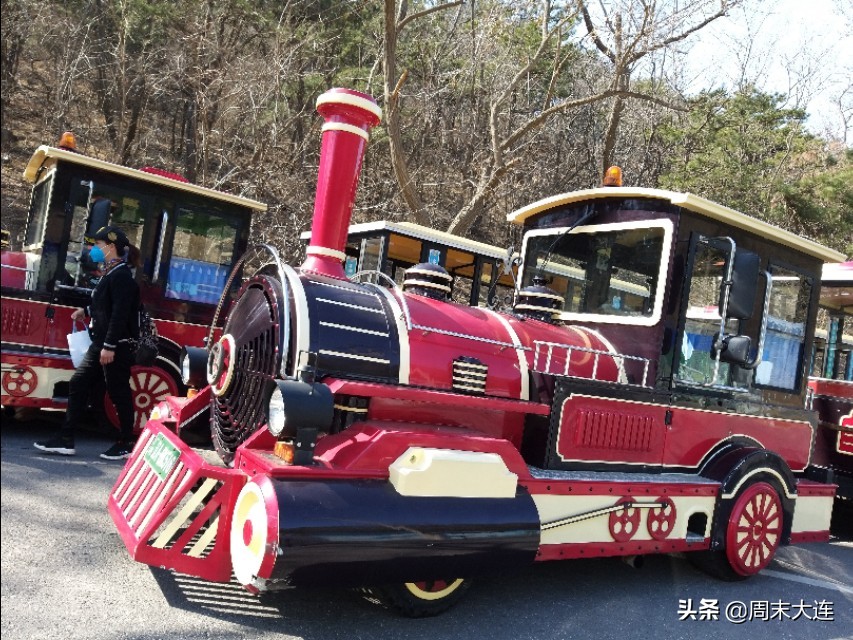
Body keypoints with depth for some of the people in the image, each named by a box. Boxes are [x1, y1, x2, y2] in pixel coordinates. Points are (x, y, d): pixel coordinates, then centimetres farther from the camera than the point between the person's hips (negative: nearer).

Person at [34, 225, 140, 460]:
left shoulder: (121, 276, -15)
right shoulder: (110, 274, 16)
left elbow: (120, 313, -23)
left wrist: (110, 346, -25)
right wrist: (86, 311, 28)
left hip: (118, 345, -10)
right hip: (100, 344, 10)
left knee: (119, 392, -2)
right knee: (78, 384, 9)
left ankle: (126, 443, 10)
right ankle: (65, 439, 15)